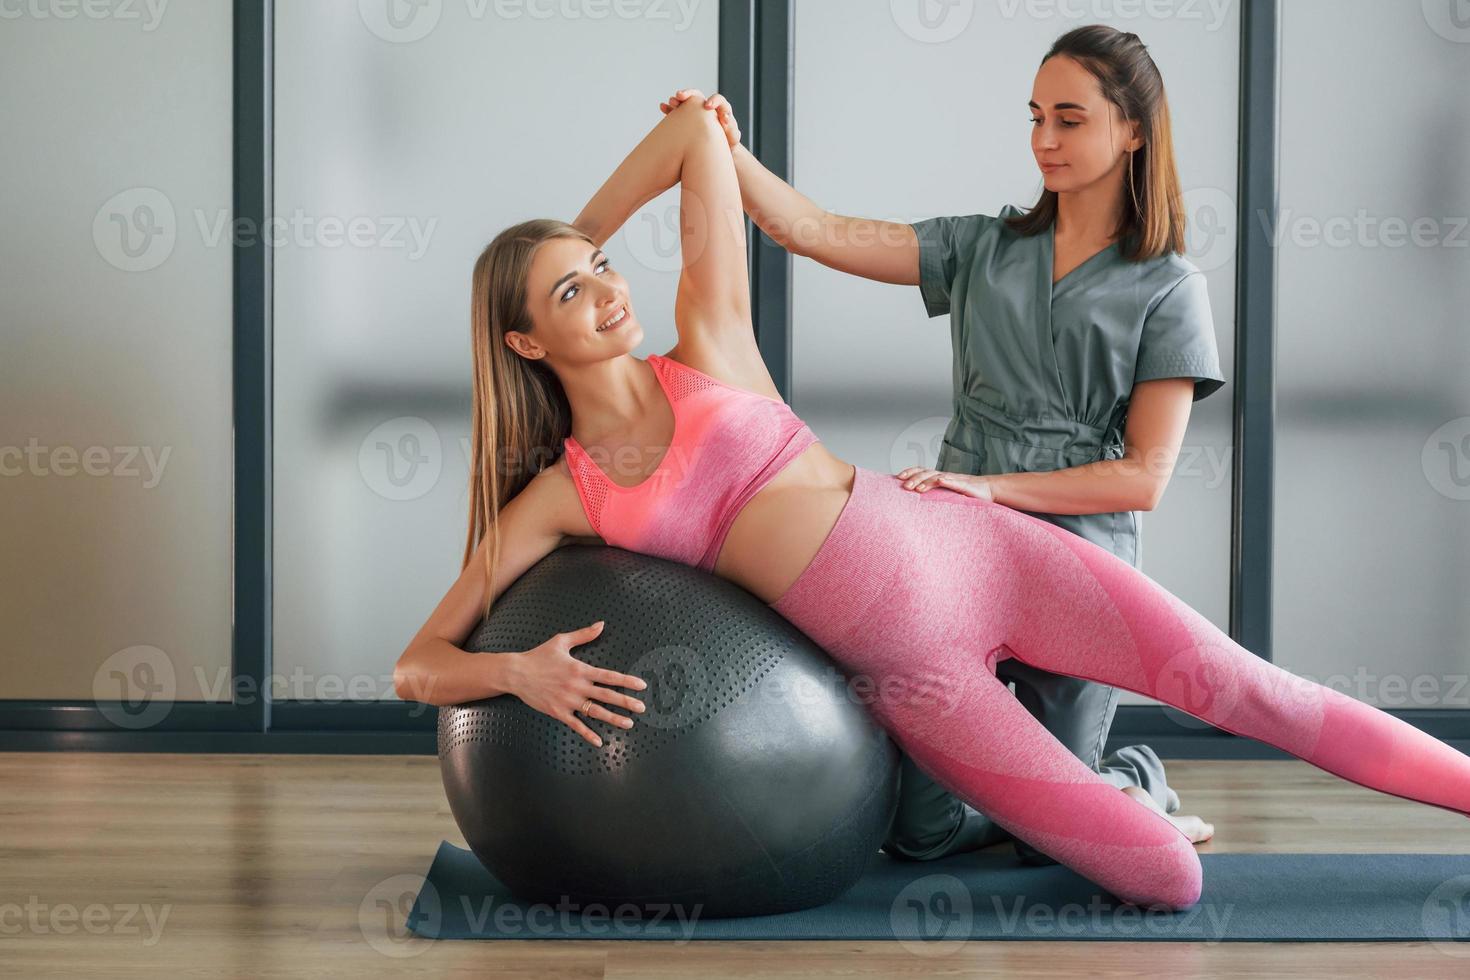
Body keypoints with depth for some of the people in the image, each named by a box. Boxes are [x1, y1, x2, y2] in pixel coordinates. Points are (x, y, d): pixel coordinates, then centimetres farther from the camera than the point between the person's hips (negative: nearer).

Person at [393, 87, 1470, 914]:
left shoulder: (706, 346, 0)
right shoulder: (557, 498, -1)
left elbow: (701, 126, 2)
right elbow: (418, 666, 0)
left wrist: (576, 238, 10)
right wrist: (518, 669, -21)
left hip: (974, 551, 1)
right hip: (911, 679, -1)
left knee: (1243, 686, -9)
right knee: (1170, 880, -8)